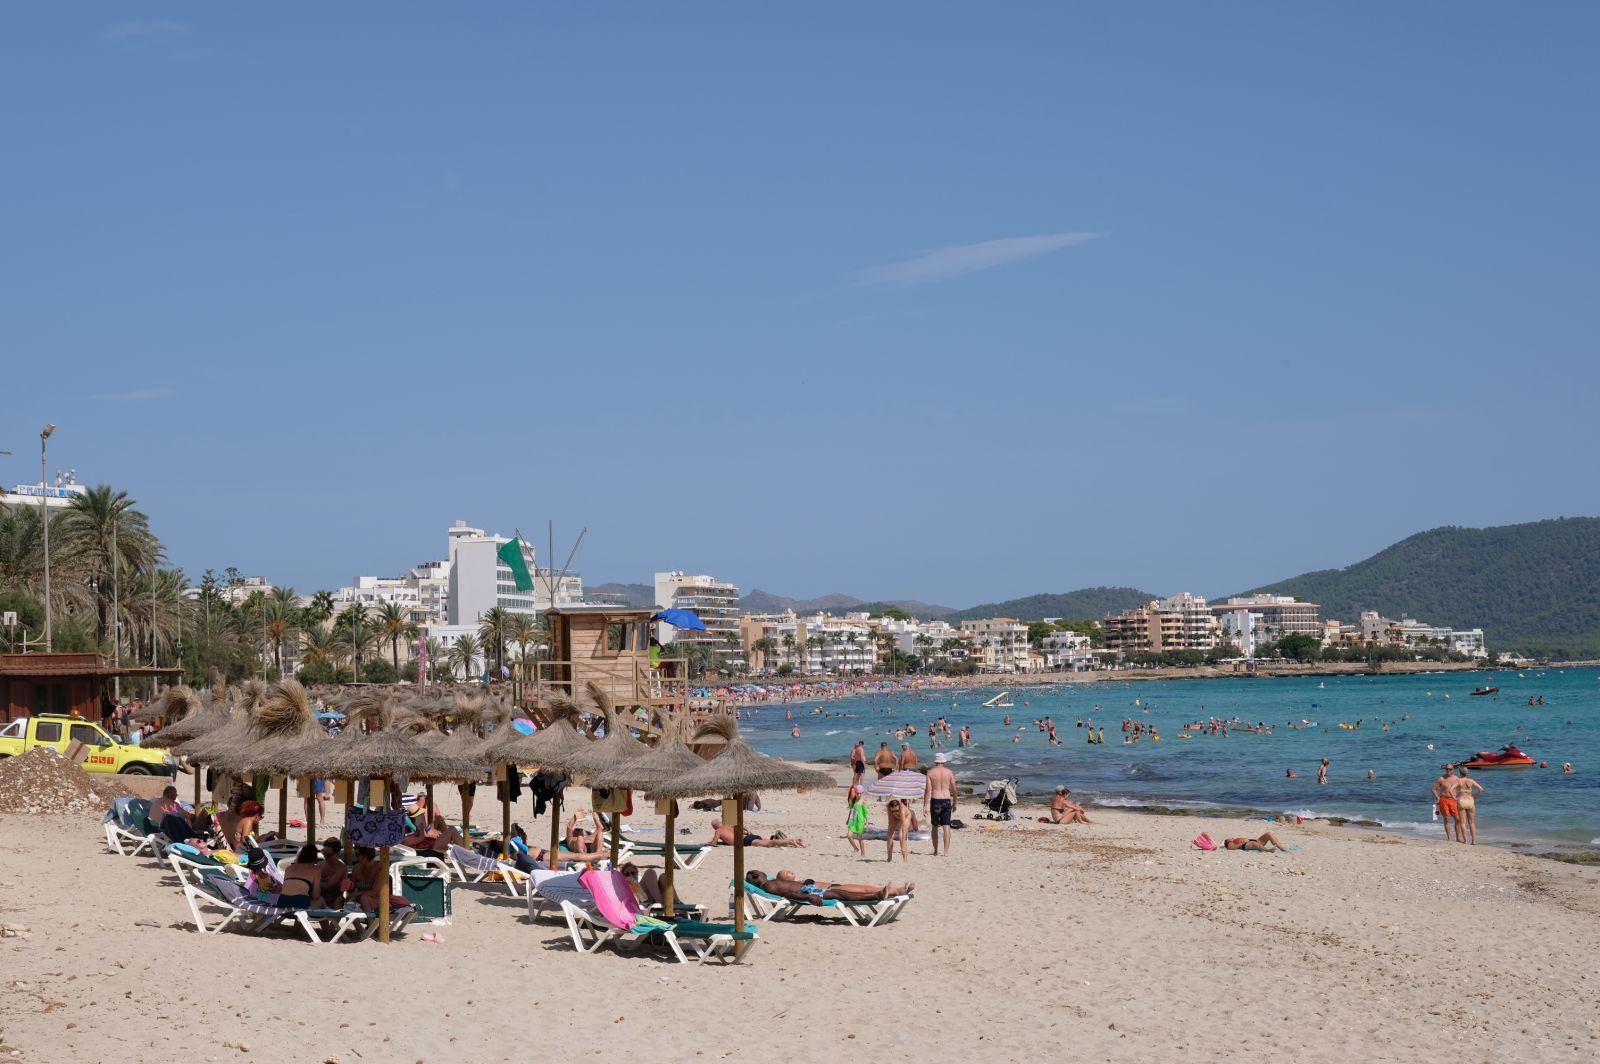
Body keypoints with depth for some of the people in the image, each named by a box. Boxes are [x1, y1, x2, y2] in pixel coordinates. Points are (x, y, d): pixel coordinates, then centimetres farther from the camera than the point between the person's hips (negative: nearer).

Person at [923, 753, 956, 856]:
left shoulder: (930, 772, -1)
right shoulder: (949, 772, 2)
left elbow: (927, 790, -6)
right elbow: (954, 790, 4)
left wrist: (925, 805, -5)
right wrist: (954, 803, 16)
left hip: (935, 800, 0)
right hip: (946, 800, 0)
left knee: (934, 826, 12)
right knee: (946, 826, -1)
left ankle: (935, 851, 17)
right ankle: (946, 851, -6)